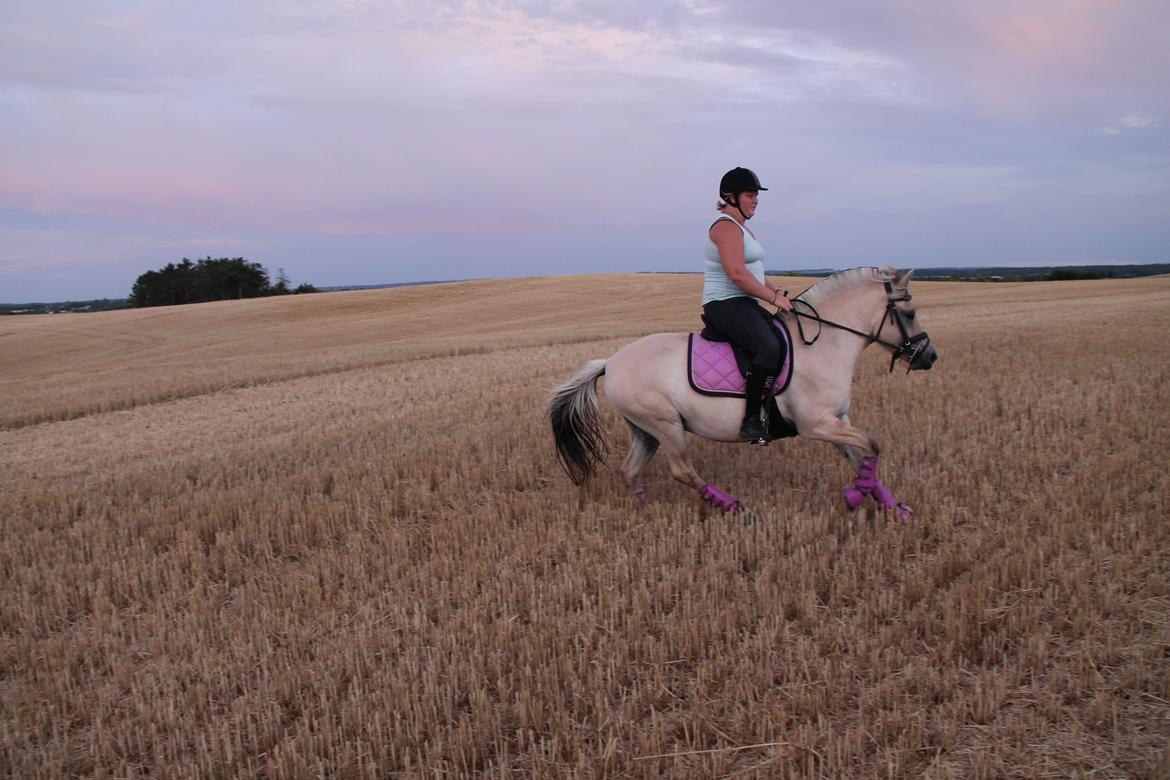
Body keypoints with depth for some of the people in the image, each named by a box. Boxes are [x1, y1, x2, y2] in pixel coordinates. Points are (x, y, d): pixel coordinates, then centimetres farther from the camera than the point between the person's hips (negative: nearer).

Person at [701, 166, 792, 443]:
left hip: (743, 305, 11)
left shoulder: (740, 227, 21)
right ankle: (750, 420, -25)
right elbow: (737, 273, -24)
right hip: (725, 304, -11)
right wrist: (773, 298, -18)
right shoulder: (726, 226, -12)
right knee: (770, 348, -29)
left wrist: (778, 292, 12)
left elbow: (754, 272, 27)